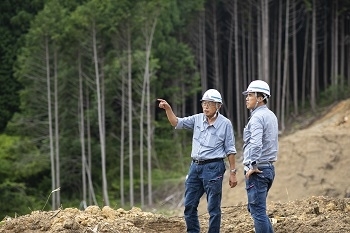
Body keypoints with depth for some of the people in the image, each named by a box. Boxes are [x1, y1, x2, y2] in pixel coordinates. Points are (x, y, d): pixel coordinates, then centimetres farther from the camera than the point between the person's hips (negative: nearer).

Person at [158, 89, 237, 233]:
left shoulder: (225, 124, -3)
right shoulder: (197, 119, 8)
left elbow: (230, 150, -2)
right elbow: (176, 123, 4)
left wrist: (233, 173, -4)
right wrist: (167, 109, -13)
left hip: (213, 167, -5)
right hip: (195, 166, 5)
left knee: (213, 207, -2)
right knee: (189, 205, 8)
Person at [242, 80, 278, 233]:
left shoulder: (257, 117, -14)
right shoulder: (271, 116, 16)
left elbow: (255, 144, -28)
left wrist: (252, 166, -22)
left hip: (257, 170, -10)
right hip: (269, 167, 10)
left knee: (258, 210, -6)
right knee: (254, 208, 17)